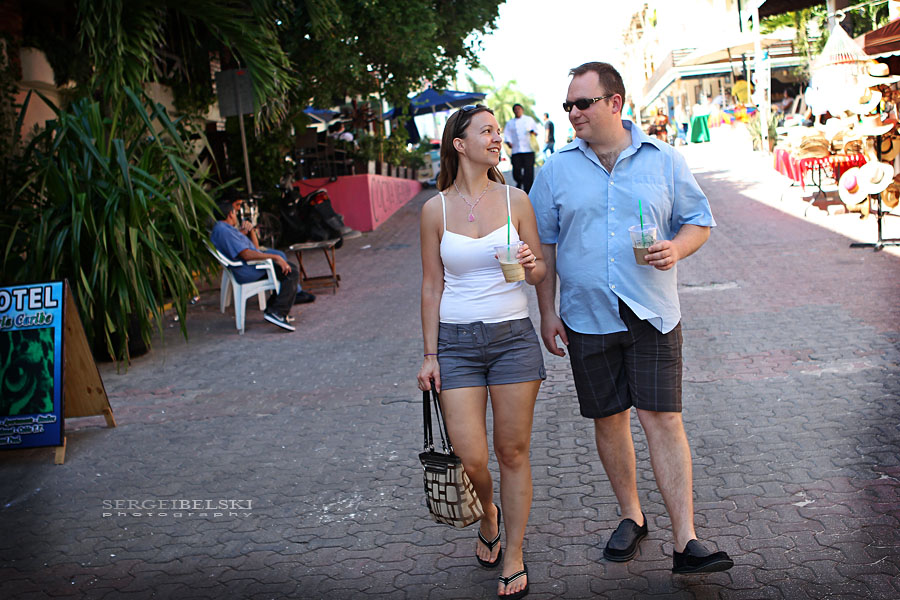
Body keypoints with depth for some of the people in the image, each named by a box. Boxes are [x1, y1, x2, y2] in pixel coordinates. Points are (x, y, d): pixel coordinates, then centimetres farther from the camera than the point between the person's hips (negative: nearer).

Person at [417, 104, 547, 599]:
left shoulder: (514, 199, 2)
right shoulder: (436, 209, 1)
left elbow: (541, 274, 7)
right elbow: (432, 285, 4)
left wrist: (531, 266, -17)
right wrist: (430, 354, 2)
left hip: (513, 336, 0)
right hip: (457, 340, 0)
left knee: (513, 452, 5)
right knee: (469, 459, -3)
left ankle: (514, 557, 22)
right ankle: (488, 515, 32)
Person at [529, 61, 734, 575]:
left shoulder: (664, 160, 2)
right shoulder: (557, 170, 4)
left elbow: (699, 220, 8)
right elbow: (543, 243, 8)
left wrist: (675, 249, -15)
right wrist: (547, 312, 3)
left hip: (652, 317, -1)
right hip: (587, 318, 2)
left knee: (663, 419, -6)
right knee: (609, 419, 10)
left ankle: (686, 542, -1)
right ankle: (632, 517, 29)